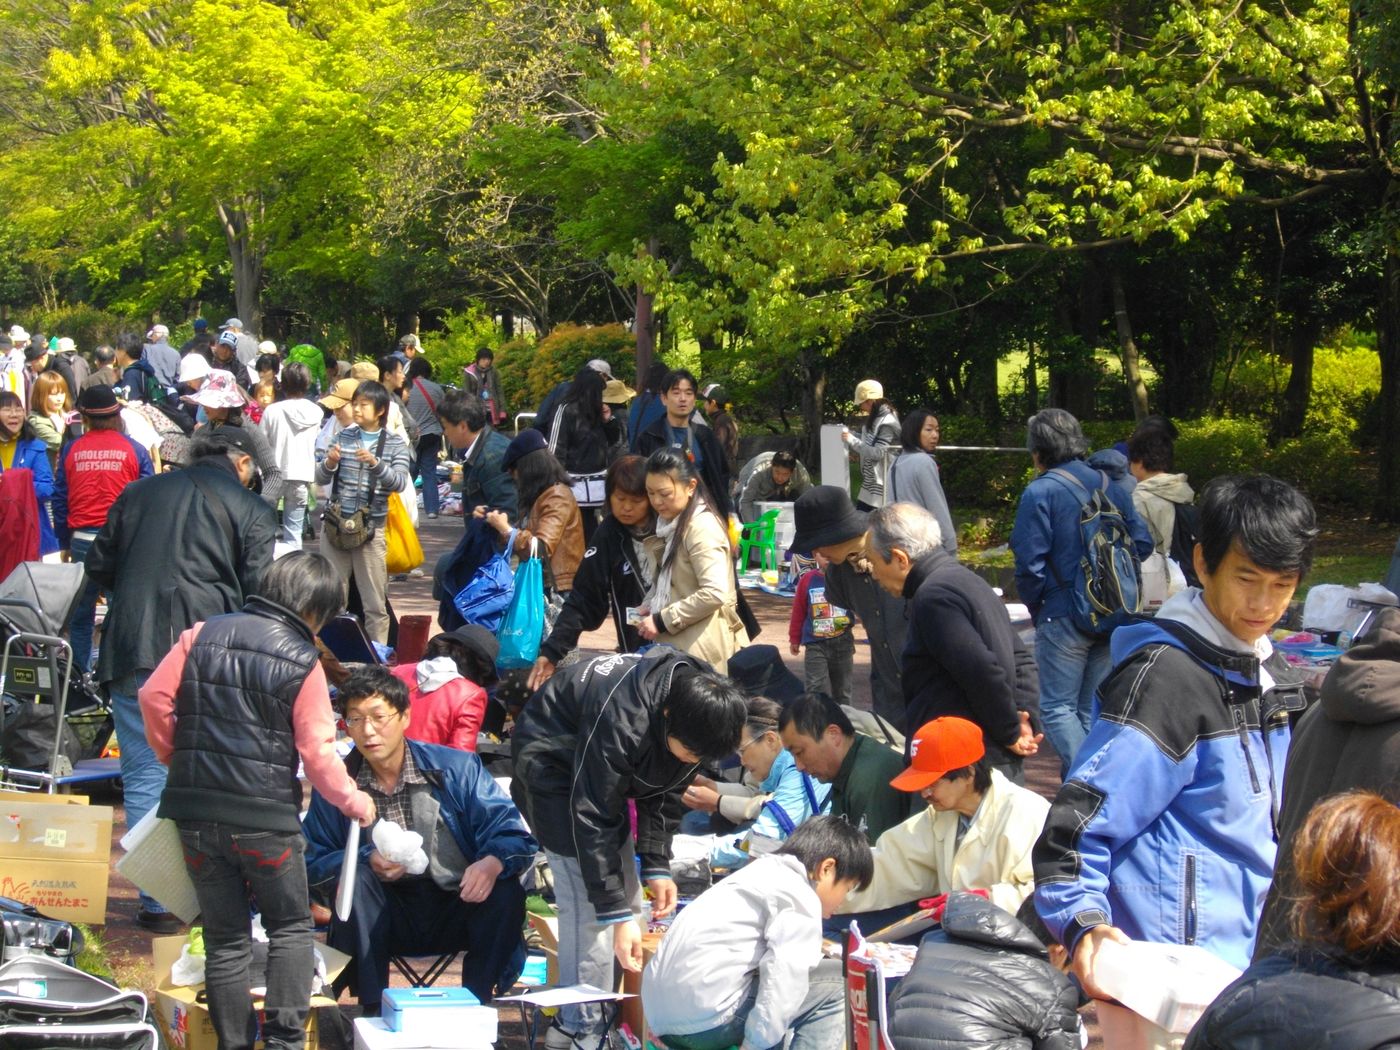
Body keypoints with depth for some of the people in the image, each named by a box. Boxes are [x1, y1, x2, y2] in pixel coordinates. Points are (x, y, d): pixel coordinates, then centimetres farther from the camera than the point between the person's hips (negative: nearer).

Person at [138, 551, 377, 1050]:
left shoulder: (204, 635, 4)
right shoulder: (302, 661, -7)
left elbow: (154, 696, 1)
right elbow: (317, 751, -8)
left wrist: (173, 755, 16)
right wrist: (355, 803, 6)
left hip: (195, 811, 3)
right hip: (265, 816, -3)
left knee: (225, 939, 12)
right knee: (291, 927, 14)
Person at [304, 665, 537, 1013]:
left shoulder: (456, 768, -4)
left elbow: (514, 836, -9)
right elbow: (312, 863, -2)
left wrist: (492, 863, -32)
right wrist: (367, 860, -21)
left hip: (457, 912, -1)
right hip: (385, 919, 1)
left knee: (506, 892, -28)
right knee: (355, 876, -28)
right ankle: (373, 1008, -27)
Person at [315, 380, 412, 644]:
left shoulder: (395, 444, 3)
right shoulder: (343, 438, 8)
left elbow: (398, 483, -11)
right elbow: (320, 479, 6)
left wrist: (375, 463, -26)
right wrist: (329, 463, -16)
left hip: (371, 529, -2)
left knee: (375, 603, 2)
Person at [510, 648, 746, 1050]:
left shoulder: (693, 714, -15)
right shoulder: (622, 720, -39)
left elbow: (664, 794, -1)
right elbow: (592, 818, -34)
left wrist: (657, 866, -9)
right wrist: (616, 913, -33)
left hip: (604, 770, 8)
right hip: (553, 762, -8)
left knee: (627, 901, 6)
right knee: (588, 902, -16)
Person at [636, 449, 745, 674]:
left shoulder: (701, 527, -15)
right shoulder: (673, 523, 14)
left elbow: (715, 593, -23)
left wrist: (662, 621, -17)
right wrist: (650, 606, 5)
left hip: (700, 648, -9)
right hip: (678, 644, 9)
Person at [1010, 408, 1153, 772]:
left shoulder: (1040, 492, -12)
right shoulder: (1111, 487, 5)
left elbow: (1029, 563, -15)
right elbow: (1142, 543, 5)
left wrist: (1036, 605, 2)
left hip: (1064, 616, -6)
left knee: (1058, 707, 1)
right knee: (1094, 708, 15)